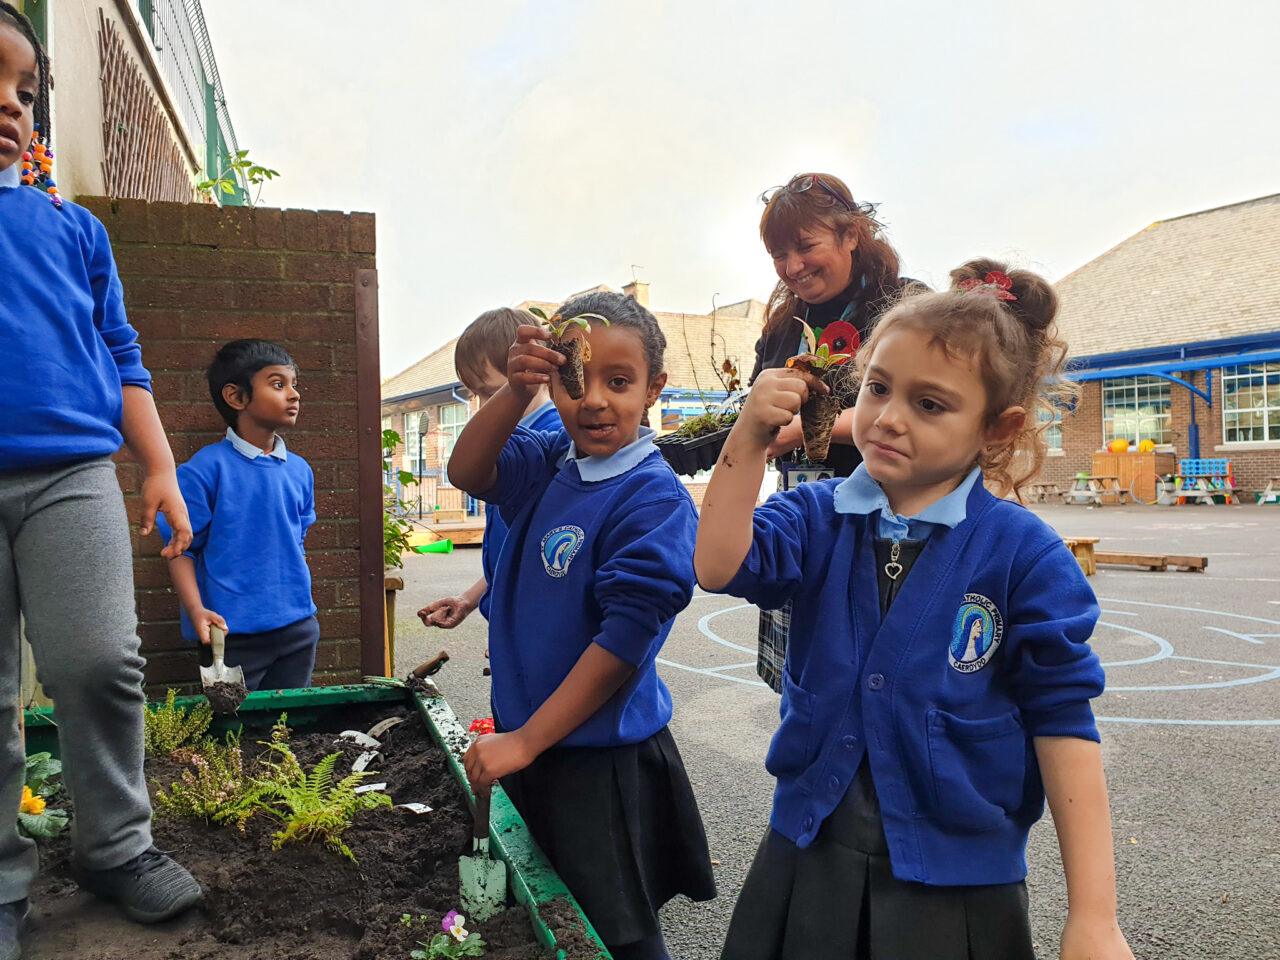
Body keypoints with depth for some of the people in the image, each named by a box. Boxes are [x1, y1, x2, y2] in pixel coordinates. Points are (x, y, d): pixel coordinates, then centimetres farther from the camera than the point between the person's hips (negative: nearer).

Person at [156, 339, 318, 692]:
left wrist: (302, 603, 14)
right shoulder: (206, 469, -9)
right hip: (234, 635, -5)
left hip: (298, 627, 5)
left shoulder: (300, 470, 8)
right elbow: (181, 549, -8)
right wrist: (196, 610, -20)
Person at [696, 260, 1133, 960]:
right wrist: (749, 438, -25)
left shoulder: (1023, 553, -11)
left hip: (956, 878, -2)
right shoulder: (818, 516, -3)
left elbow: (1062, 720, -9)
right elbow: (719, 567, -18)